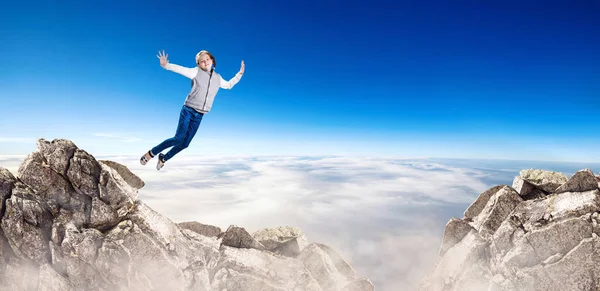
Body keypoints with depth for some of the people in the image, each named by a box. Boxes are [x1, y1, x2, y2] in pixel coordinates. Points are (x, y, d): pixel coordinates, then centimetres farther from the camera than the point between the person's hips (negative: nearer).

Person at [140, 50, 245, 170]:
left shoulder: (218, 78, 12)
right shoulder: (196, 72, -2)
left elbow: (229, 85, 29)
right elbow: (179, 69, -14)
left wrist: (239, 74, 25)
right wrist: (166, 65, -33)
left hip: (199, 115, 4)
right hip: (188, 110, -4)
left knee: (185, 143, 2)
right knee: (179, 138, -15)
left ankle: (164, 158, 27)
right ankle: (151, 153, 5)